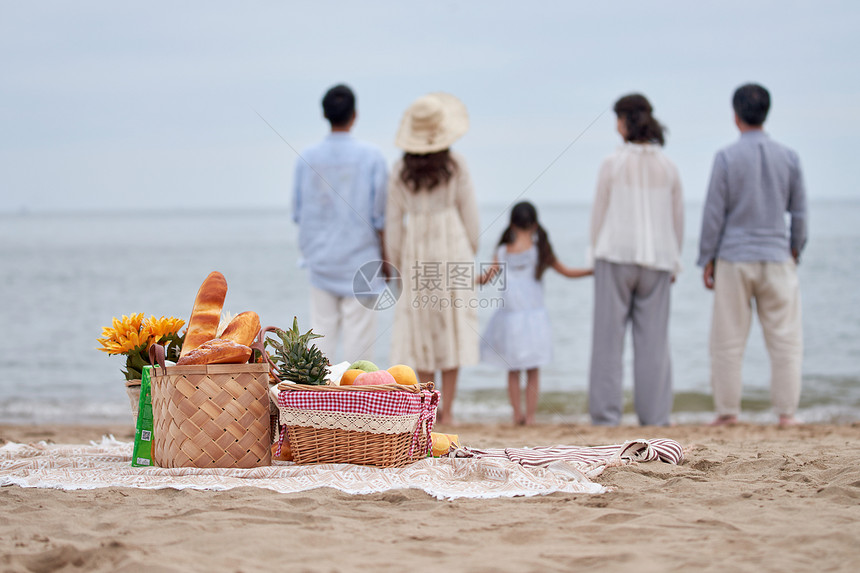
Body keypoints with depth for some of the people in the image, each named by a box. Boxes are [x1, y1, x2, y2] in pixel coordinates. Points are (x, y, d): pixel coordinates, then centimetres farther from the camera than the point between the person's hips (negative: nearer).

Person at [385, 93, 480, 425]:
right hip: (452, 246, -1)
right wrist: (470, 254, 10)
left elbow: (393, 222, 1)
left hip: (416, 251, 2)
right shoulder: (455, 165, -4)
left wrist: (396, 263, 10)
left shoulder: (400, 171, 0)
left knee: (422, 330, 8)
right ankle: (446, 411, -2)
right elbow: (469, 213, -2)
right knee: (451, 329, 1)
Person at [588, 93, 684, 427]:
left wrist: (597, 254, 10)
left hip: (617, 253, -3)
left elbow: (599, 214, -1)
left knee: (609, 337, 1)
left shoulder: (613, 164, -5)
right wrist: (673, 263, 19)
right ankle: (654, 417, 3)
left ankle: (606, 416, -1)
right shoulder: (668, 168, 4)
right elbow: (677, 219, 9)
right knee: (654, 340, 4)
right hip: (656, 258, 3)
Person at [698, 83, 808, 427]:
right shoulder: (788, 157, 2)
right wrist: (796, 250, 22)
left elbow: (713, 214, -5)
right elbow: (799, 212, 8)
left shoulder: (727, 158, -6)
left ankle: (727, 410, 7)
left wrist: (707, 260, 3)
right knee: (784, 337, 5)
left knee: (728, 340, 5)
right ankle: (786, 412, 4)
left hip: (734, 259, -2)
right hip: (777, 257, 2)